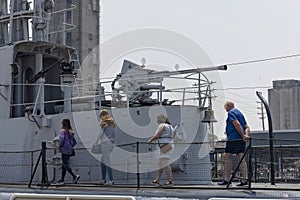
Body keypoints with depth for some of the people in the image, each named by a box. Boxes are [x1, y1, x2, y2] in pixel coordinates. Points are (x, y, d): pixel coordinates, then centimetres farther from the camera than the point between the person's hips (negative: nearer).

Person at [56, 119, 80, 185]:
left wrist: (60, 146, -7)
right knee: (64, 165, 12)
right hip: (70, 150, 8)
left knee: (65, 164, -5)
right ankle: (62, 179, 15)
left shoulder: (63, 131, -10)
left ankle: (74, 176, -17)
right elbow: (74, 142, 15)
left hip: (64, 150, -8)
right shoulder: (71, 132, 12)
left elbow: (62, 139, -21)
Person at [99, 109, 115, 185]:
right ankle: (103, 179, 16)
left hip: (106, 143, -8)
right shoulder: (111, 123, 15)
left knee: (107, 162, -7)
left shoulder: (104, 123, -7)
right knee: (103, 161, 15)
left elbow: (101, 135, -7)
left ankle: (111, 180, -10)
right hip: (112, 143, 8)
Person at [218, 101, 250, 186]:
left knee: (227, 158, -3)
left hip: (233, 138, -8)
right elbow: (247, 127, 17)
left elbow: (237, 124, -17)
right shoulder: (240, 113, 24)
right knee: (241, 159, 3)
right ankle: (244, 179, -4)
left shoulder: (231, 113, -3)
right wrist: (247, 135, 2)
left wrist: (243, 136, -18)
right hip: (241, 140, 8)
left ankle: (227, 179, -4)